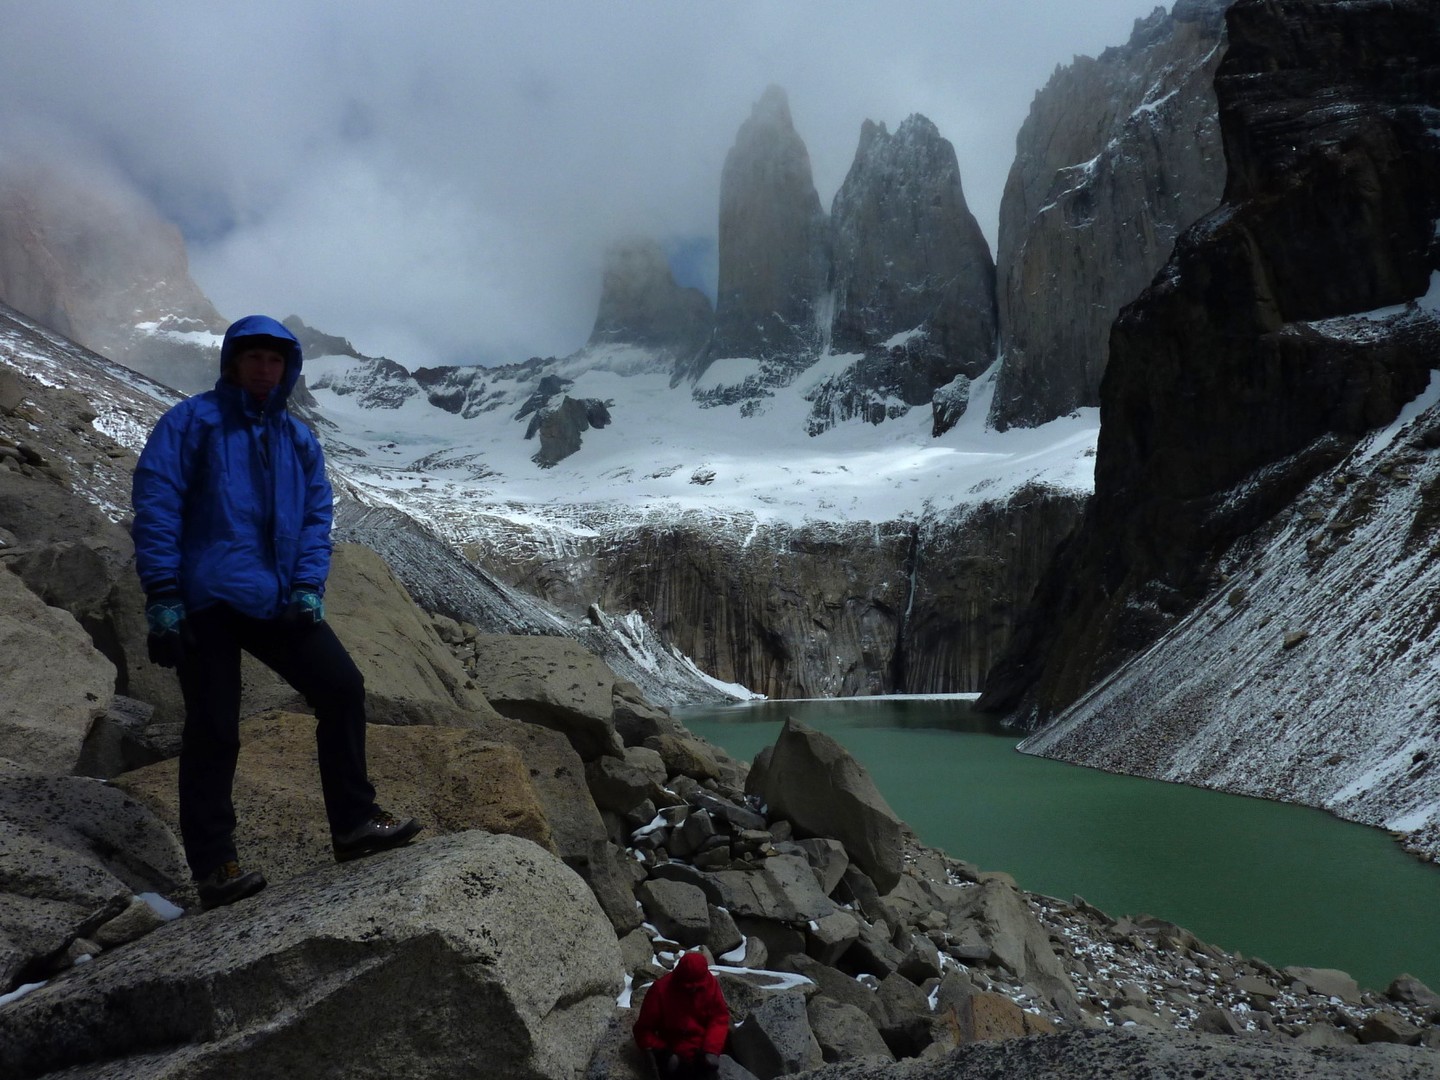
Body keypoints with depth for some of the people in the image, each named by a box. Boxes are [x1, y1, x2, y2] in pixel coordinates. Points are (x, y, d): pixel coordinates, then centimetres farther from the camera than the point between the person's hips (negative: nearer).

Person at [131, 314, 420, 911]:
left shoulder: (299, 439, 14)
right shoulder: (193, 421, 0)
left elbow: (316, 518, 11)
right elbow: (156, 506, -7)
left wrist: (308, 588, -5)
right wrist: (161, 595, -14)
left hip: (276, 602, 5)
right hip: (204, 603, -5)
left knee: (343, 688, -2)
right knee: (212, 731, -1)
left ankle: (353, 823, 8)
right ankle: (212, 867, 10)